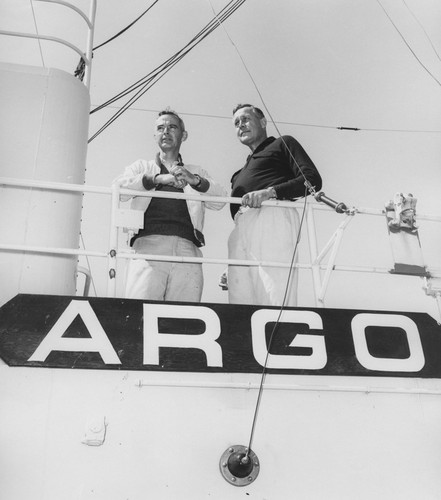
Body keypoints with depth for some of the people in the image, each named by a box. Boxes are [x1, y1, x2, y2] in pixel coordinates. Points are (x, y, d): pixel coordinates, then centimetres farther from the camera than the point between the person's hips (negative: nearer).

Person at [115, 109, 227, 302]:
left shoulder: (196, 173, 29)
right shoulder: (142, 167, 25)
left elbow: (220, 201, 12)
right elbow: (118, 189, 5)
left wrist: (194, 180, -6)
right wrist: (158, 179, -7)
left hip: (187, 249, 1)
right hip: (148, 244, -1)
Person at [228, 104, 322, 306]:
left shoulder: (282, 144, 20)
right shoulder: (240, 173, 40)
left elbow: (313, 179, 3)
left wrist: (270, 192, -11)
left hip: (272, 219, -6)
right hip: (240, 231, 6)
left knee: (276, 299, -21)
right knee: (240, 300, -10)